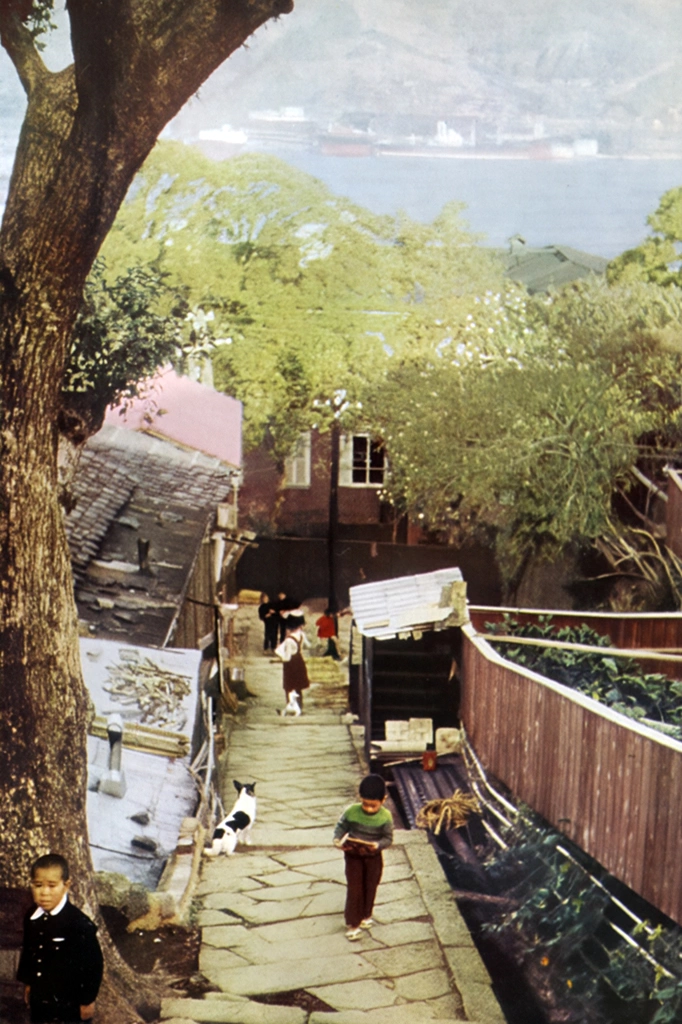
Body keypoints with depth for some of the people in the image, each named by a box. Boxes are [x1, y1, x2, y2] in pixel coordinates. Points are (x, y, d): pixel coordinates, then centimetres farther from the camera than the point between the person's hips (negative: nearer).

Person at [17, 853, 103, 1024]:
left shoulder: (80, 924, -28)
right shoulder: (31, 916, -9)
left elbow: (93, 963, -21)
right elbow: (27, 950, 7)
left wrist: (88, 1000, -14)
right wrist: (27, 982, 15)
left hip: (70, 999, -6)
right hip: (39, 997, 6)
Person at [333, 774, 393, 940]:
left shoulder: (385, 817, -17)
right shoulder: (351, 811, -17)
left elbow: (388, 838, -13)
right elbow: (341, 827, -5)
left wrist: (378, 845, -32)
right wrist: (338, 839, -24)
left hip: (373, 856, 1)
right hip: (353, 855, -1)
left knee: (370, 887, 17)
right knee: (354, 889, 2)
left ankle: (365, 916, 40)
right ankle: (353, 924, 13)